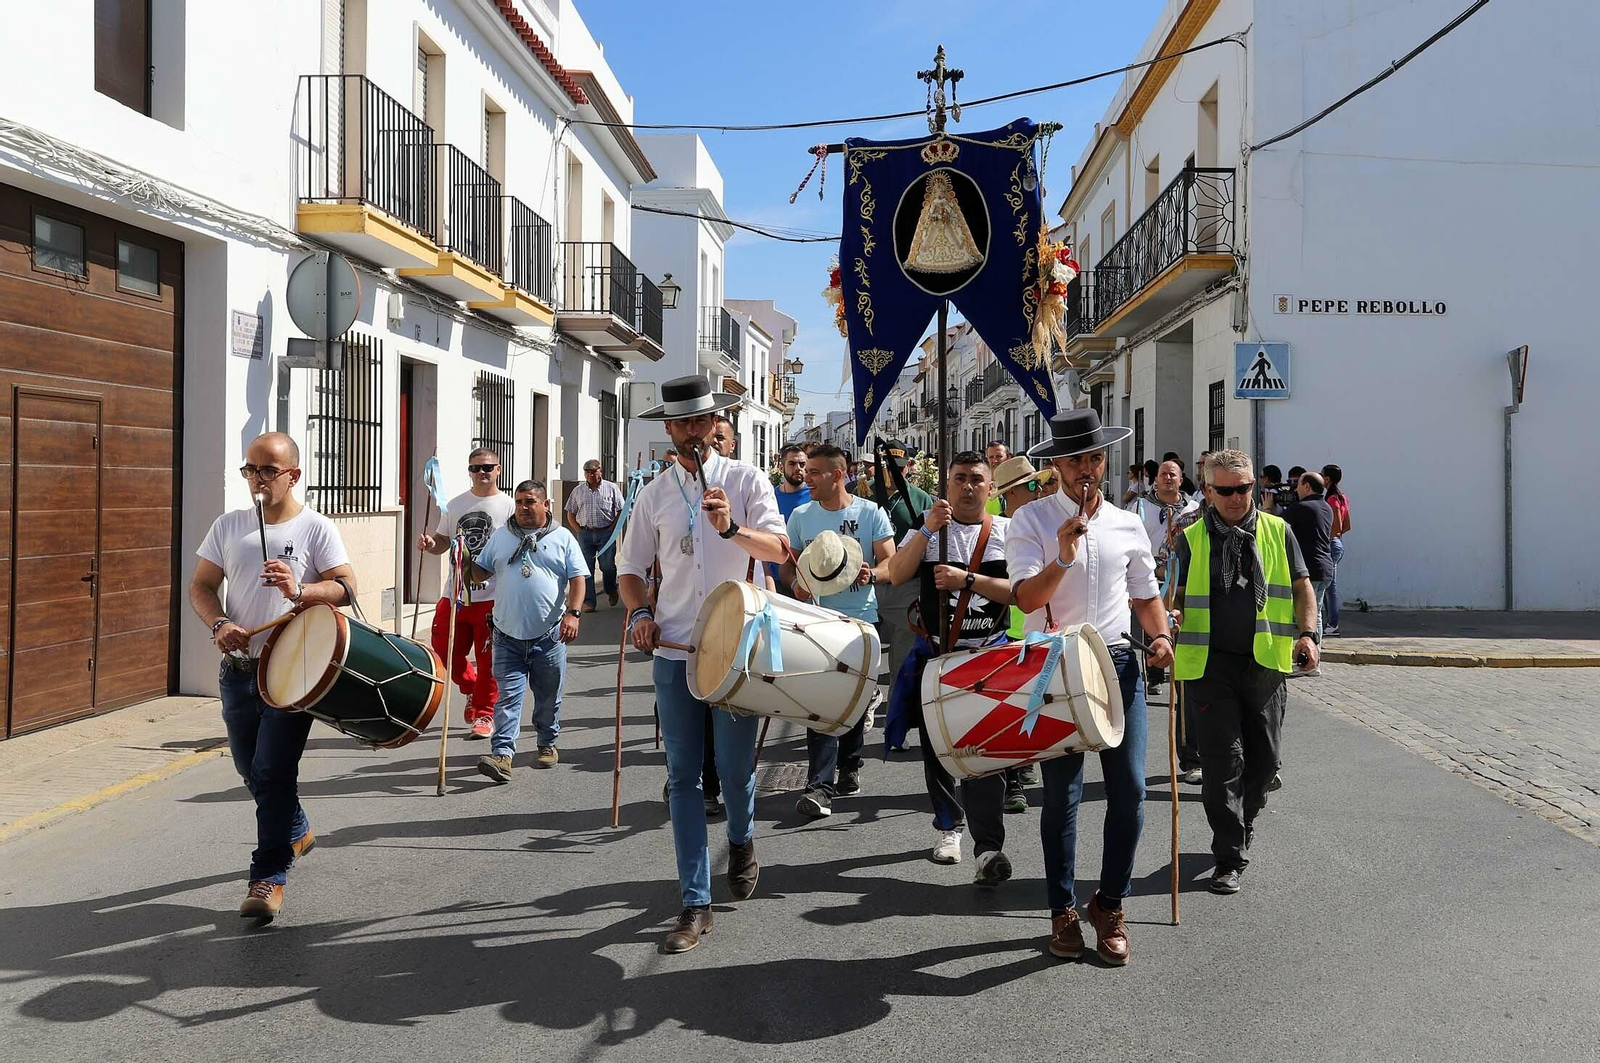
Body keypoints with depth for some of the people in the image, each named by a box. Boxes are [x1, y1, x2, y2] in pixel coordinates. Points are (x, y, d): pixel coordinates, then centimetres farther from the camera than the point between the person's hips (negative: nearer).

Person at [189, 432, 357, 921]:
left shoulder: (316, 529, -5)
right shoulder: (229, 525, 7)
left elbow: (347, 587, -11)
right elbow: (201, 586, 9)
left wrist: (299, 590, -30)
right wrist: (219, 624, -11)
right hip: (238, 671, 5)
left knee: (273, 772, -10)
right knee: (252, 770, 17)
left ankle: (269, 877, 0)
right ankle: (297, 832, 42)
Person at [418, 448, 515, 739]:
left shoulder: (509, 506, -1)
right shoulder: (456, 504, 12)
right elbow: (443, 541, 19)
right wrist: (430, 544, -4)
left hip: (492, 596, -4)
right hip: (455, 593, 5)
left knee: (488, 658, 1)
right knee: (444, 650, 8)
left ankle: (484, 713, 15)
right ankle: (472, 687, 35)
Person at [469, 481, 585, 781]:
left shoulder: (562, 538, 4)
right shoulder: (500, 536, 12)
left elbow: (578, 578, -1)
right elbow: (481, 573, 20)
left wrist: (572, 613, -13)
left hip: (549, 635, -1)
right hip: (508, 635, 1)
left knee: (548, 697, 11)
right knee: (507, 696, -5)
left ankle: (547, 744, 29)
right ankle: (502, 755, -9)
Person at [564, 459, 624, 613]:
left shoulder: (611, 488, 4)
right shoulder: (578, 491, 11)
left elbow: (621, 511, 4)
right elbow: (570, 513, 15)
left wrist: (612, 528, -4)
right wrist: (579, 530, 3)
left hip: (606, 533, -2)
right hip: (585, 533, 2)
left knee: (607, 566, -5)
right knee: (586, 568, 0)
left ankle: (611, 591, 24)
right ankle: (588, 602, 5)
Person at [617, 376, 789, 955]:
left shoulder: (746, 480, 1)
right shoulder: (655, 494, 10)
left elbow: (777, 549, -10)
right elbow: (631, 567, 14)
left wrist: (732, 527, -28)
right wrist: (640, 612, -4)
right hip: (674, 649, 3)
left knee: (735, 767, 4)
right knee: (683, 777, 3)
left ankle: (741, 839, 39)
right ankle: (695, 904, 10)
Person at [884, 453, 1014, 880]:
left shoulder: (1008, 532, 3)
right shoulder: (926, 529, 7)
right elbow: (897, 574, -9)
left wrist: (967, 579, -20)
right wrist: (929, 528, -18)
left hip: (988, 653, -3)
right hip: (934, 653, 3)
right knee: (936, 747, 12)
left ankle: (988, 846, -13)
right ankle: (948, 826, 30)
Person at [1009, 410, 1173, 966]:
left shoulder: (1128, 525, 11)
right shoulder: (1032, 520, -1)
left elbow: (1146, 594, 19)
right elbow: (1026, 598, -12)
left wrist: (1161, 634, 0)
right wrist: (1062, 559, -26)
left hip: (1118, 664, 3)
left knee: (1130, 788, 0)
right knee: (1062, 794, 4)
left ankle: (1110, 904, 19)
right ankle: (1063, 911, 20)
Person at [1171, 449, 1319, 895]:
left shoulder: (1277, 531, 9)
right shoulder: (1193, 538, 6)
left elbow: (1302, 587, 12)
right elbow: (1177, 596, 7)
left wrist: (1306, 633, -2)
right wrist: (1172, 619, -15)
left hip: (1265, 662, 2)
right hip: (1211, 662, -2)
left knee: (1263, 756, 9)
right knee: (1224, 757, -5)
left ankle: (1243, 820, 36)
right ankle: (1229, 857, 1)